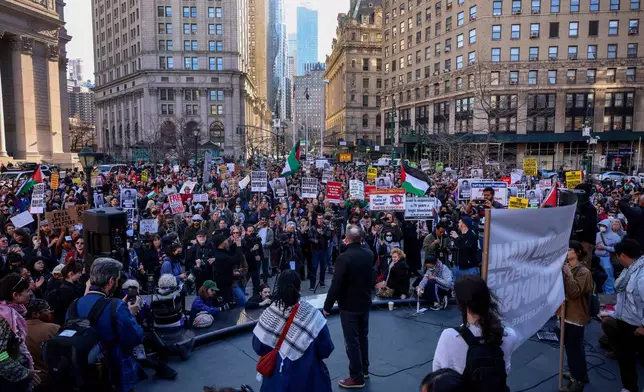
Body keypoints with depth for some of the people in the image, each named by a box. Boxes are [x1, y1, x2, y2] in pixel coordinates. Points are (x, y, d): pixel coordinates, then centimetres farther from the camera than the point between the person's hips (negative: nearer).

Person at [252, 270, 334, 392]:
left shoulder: (268, 314, -16)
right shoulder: (311, 314, -20)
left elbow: (258, 347, -4)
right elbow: (325, 349, -13)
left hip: (277, 375, 1)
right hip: (307, 375, -1)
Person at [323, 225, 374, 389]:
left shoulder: (344, 257, -24)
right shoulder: (369, 254, -3)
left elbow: (336, 284, -22)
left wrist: (327, 306, -13)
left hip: (349, 305, -7)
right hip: (365, 302, 7)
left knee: (352, 341, 4)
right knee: (363, 336, 21)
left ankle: (357, 377, 13)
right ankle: (364, 369, 35)